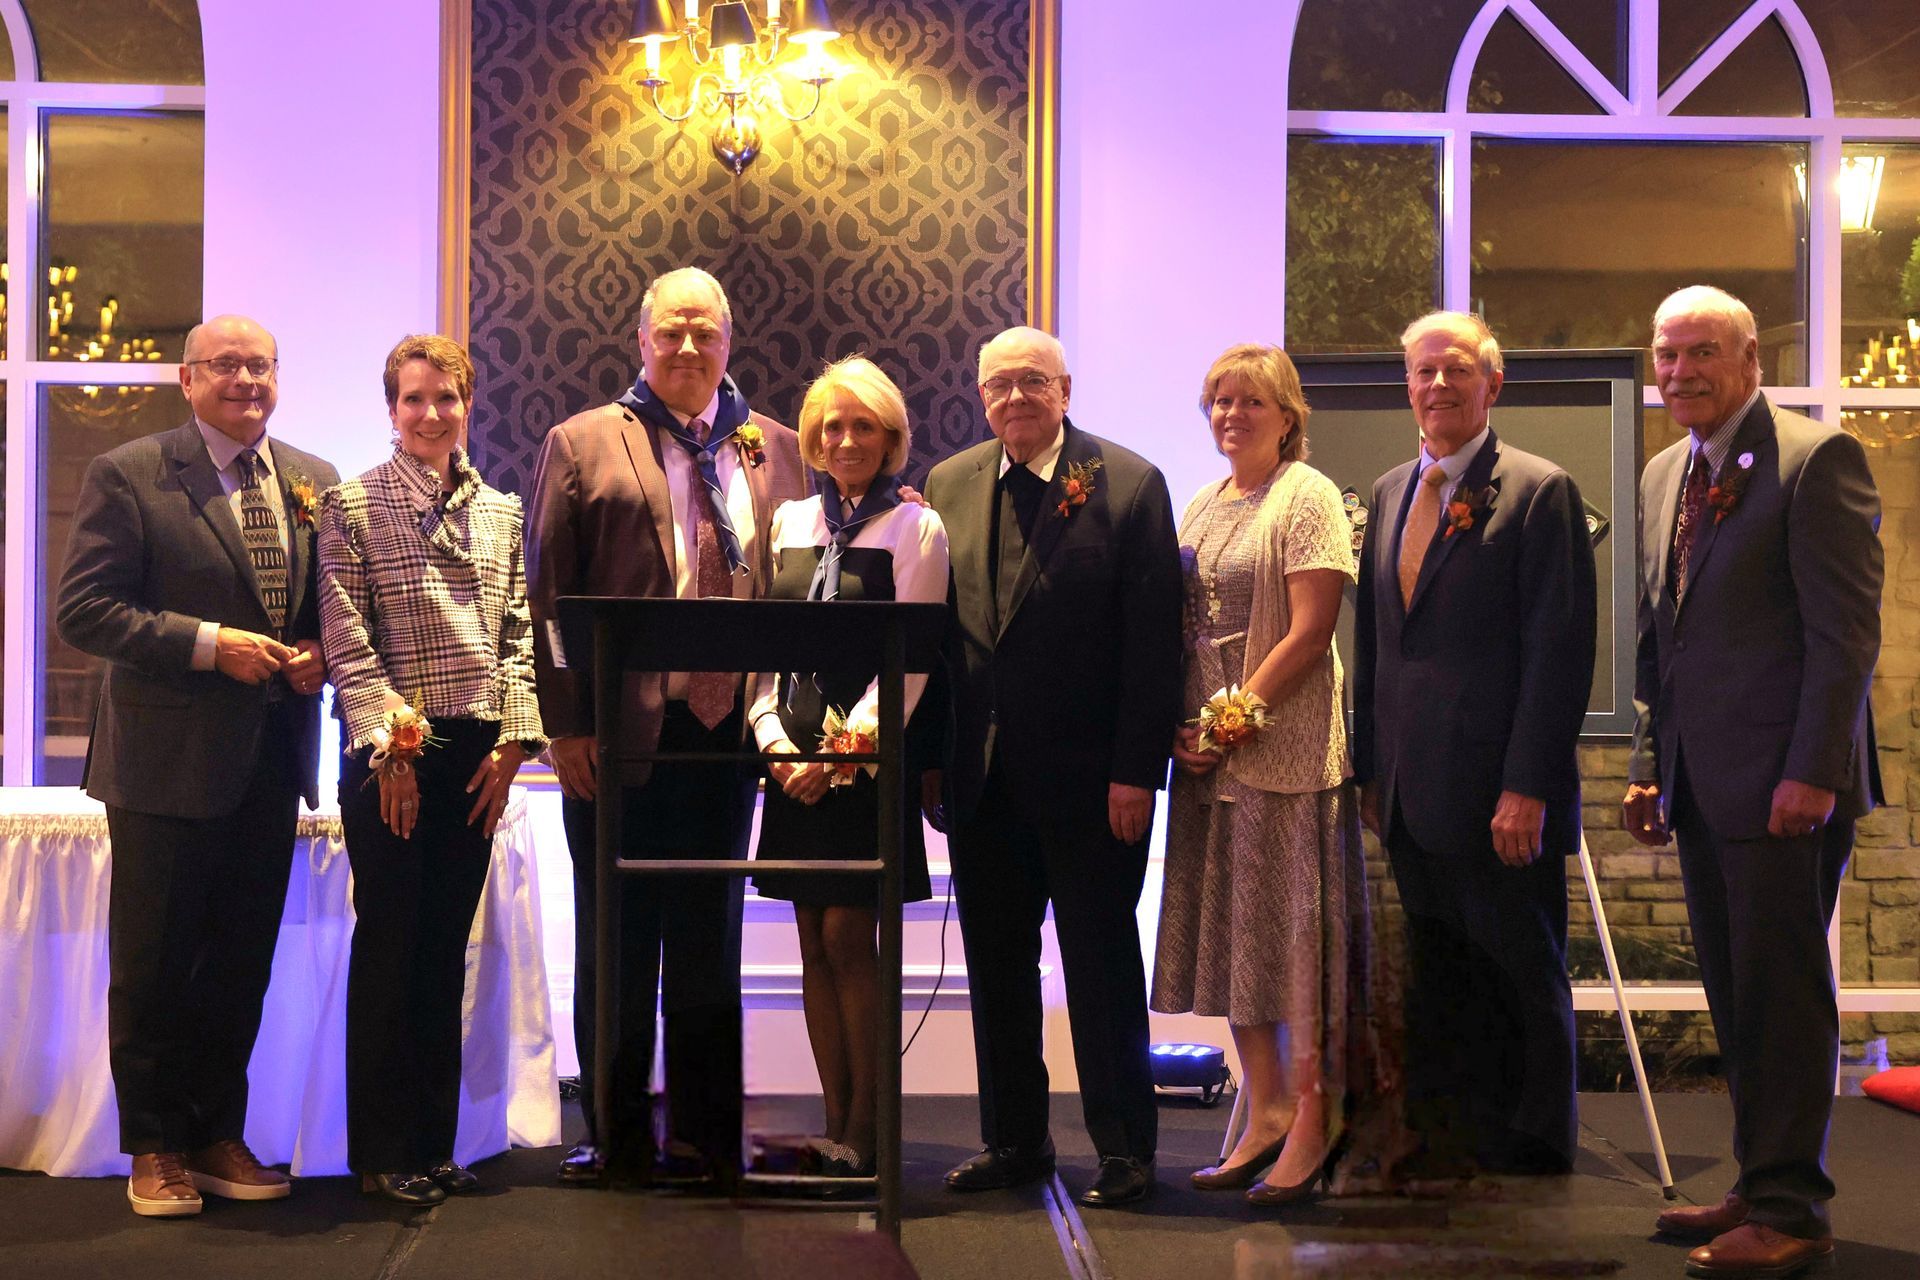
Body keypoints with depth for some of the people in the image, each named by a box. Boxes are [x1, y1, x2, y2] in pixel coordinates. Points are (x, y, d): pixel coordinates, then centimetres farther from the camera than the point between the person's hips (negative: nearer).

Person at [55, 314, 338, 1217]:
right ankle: (155, 1149, 19)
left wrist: (319, 654, -5)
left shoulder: (315, 482, 10)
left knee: (242, 964, 12)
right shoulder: (127, 476, -5)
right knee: (153, 966, 6)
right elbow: (83, 610, -11)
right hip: (167, 761, -4)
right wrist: (208, 644, -18)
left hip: (270, 761, 5)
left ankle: (218, 1136, 25)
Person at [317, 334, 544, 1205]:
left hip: (477, 752, 4)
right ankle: (382, 1151, 9)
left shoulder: (501, 511, 12)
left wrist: (512, 742, -1)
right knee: (389, 946, 0)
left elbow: (519, 635, 9)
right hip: (390, 750, -4)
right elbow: (348, 642, -6)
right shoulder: (352, 505, 0)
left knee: (447, 947, 9)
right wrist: (389, 749, -12)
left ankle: (434, 1142, 17)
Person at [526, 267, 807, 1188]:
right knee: (615, 940, 6)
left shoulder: (777, 450, 11)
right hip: (619, 731, -2)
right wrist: (565, 723, -8)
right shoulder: (581, 445, 4)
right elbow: (548, 593, -1)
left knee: (709, 938, 10)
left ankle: (705, 1136, 20)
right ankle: (617, 1138, 18)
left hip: (726, 729, 2)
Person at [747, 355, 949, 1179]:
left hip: (865, 757, -5)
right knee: (814, 944, 6)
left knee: (848, 938, -7)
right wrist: (773, 736, -3)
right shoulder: (789, 522, 13)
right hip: (793, 757, 5)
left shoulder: (916, 527, -2)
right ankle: (833, 1123, 13)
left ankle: (864, 1129, 3)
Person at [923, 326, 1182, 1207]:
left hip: (1086, 774, -4)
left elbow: (1153, 639, -8)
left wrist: (1136, 770, -13)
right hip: (980, 775, 5)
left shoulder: (1129, 484, -5)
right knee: (995, 963, 12)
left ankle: (1123, 1148, 17)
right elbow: (931, 628, 10)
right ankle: (1013, 1139, 25)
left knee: (1101, 962, 5)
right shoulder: (948, 487, 9)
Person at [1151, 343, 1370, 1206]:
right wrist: (1183, 725, 2)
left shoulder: (1308, 496, -5)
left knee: (1293, 927, -4)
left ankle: (1314, 1119, 6)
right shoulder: (1202, 505, 16)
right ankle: (1264, 1113, 18)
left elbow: (1310, 631, -13)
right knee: (1231, 931, 9)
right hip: (1209, 747, 7)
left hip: (1284, 742, -7)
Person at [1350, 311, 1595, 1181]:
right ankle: (1440, 1152, 25)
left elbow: (1560, 650, -12)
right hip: (1413, 794, 6)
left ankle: (1531, 1166, 19)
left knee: (1523, 986, 6)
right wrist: (1371, 768, 13)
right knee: (1437, 987, 14)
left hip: (1500, 796, -6)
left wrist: (1527, 788, -17)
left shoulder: (1540, 492, -6)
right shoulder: (1389, 493, 15)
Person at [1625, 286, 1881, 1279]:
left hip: (1783, 784, -7)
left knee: (1781, 992, -2)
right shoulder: (1664, 475, 16)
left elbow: (1846, 629, -13)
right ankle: (1763, 1185, 22)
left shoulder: (1816, 459, -8)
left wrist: (1810, 772, -18)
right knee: (1736, 998, 12)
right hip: (1701, 785, 8)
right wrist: (1647, 767, 13)